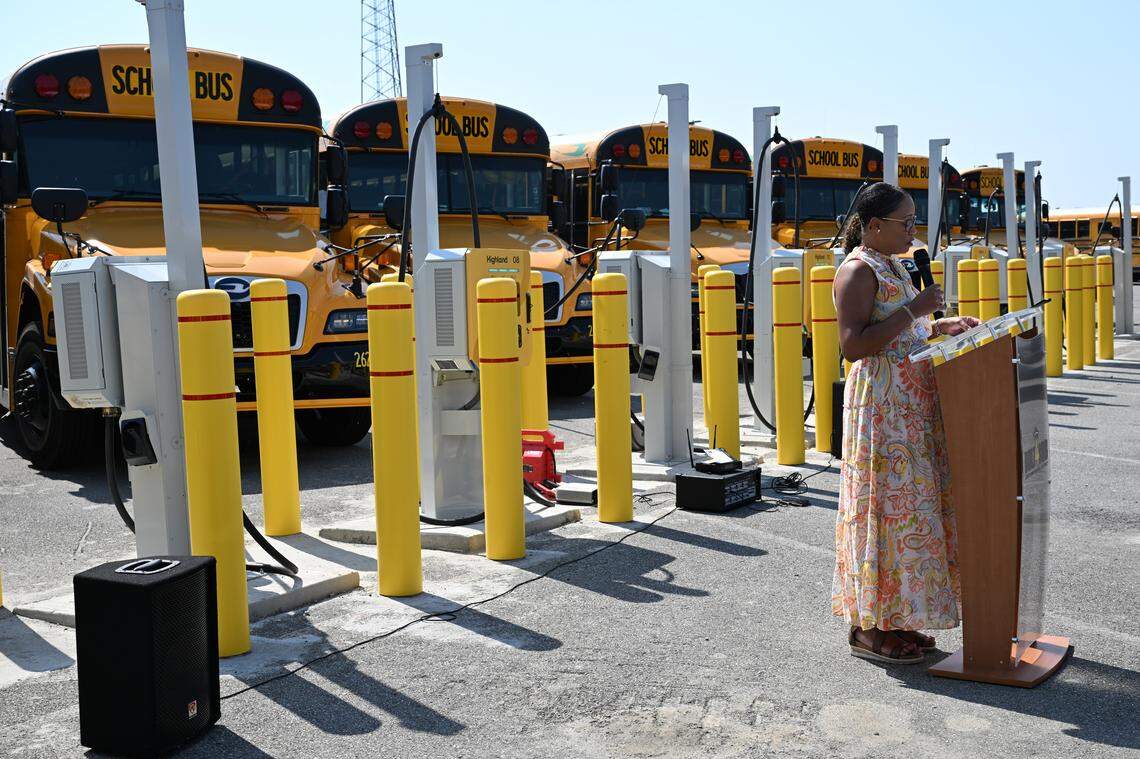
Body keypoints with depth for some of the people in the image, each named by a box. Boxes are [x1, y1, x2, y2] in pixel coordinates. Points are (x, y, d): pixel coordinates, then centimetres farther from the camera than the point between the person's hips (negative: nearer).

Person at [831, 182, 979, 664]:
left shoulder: (891, 265, 16)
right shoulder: (857, 270, -13)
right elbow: (853, 346, -23)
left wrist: (941, 326, 10)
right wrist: (914, 309, -21)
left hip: (910, 406, 10)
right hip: (880, 405, -10)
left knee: (908, 505, 11)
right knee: (888, 505, -6)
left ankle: (892, 620, 20)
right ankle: (868, 628, 5)